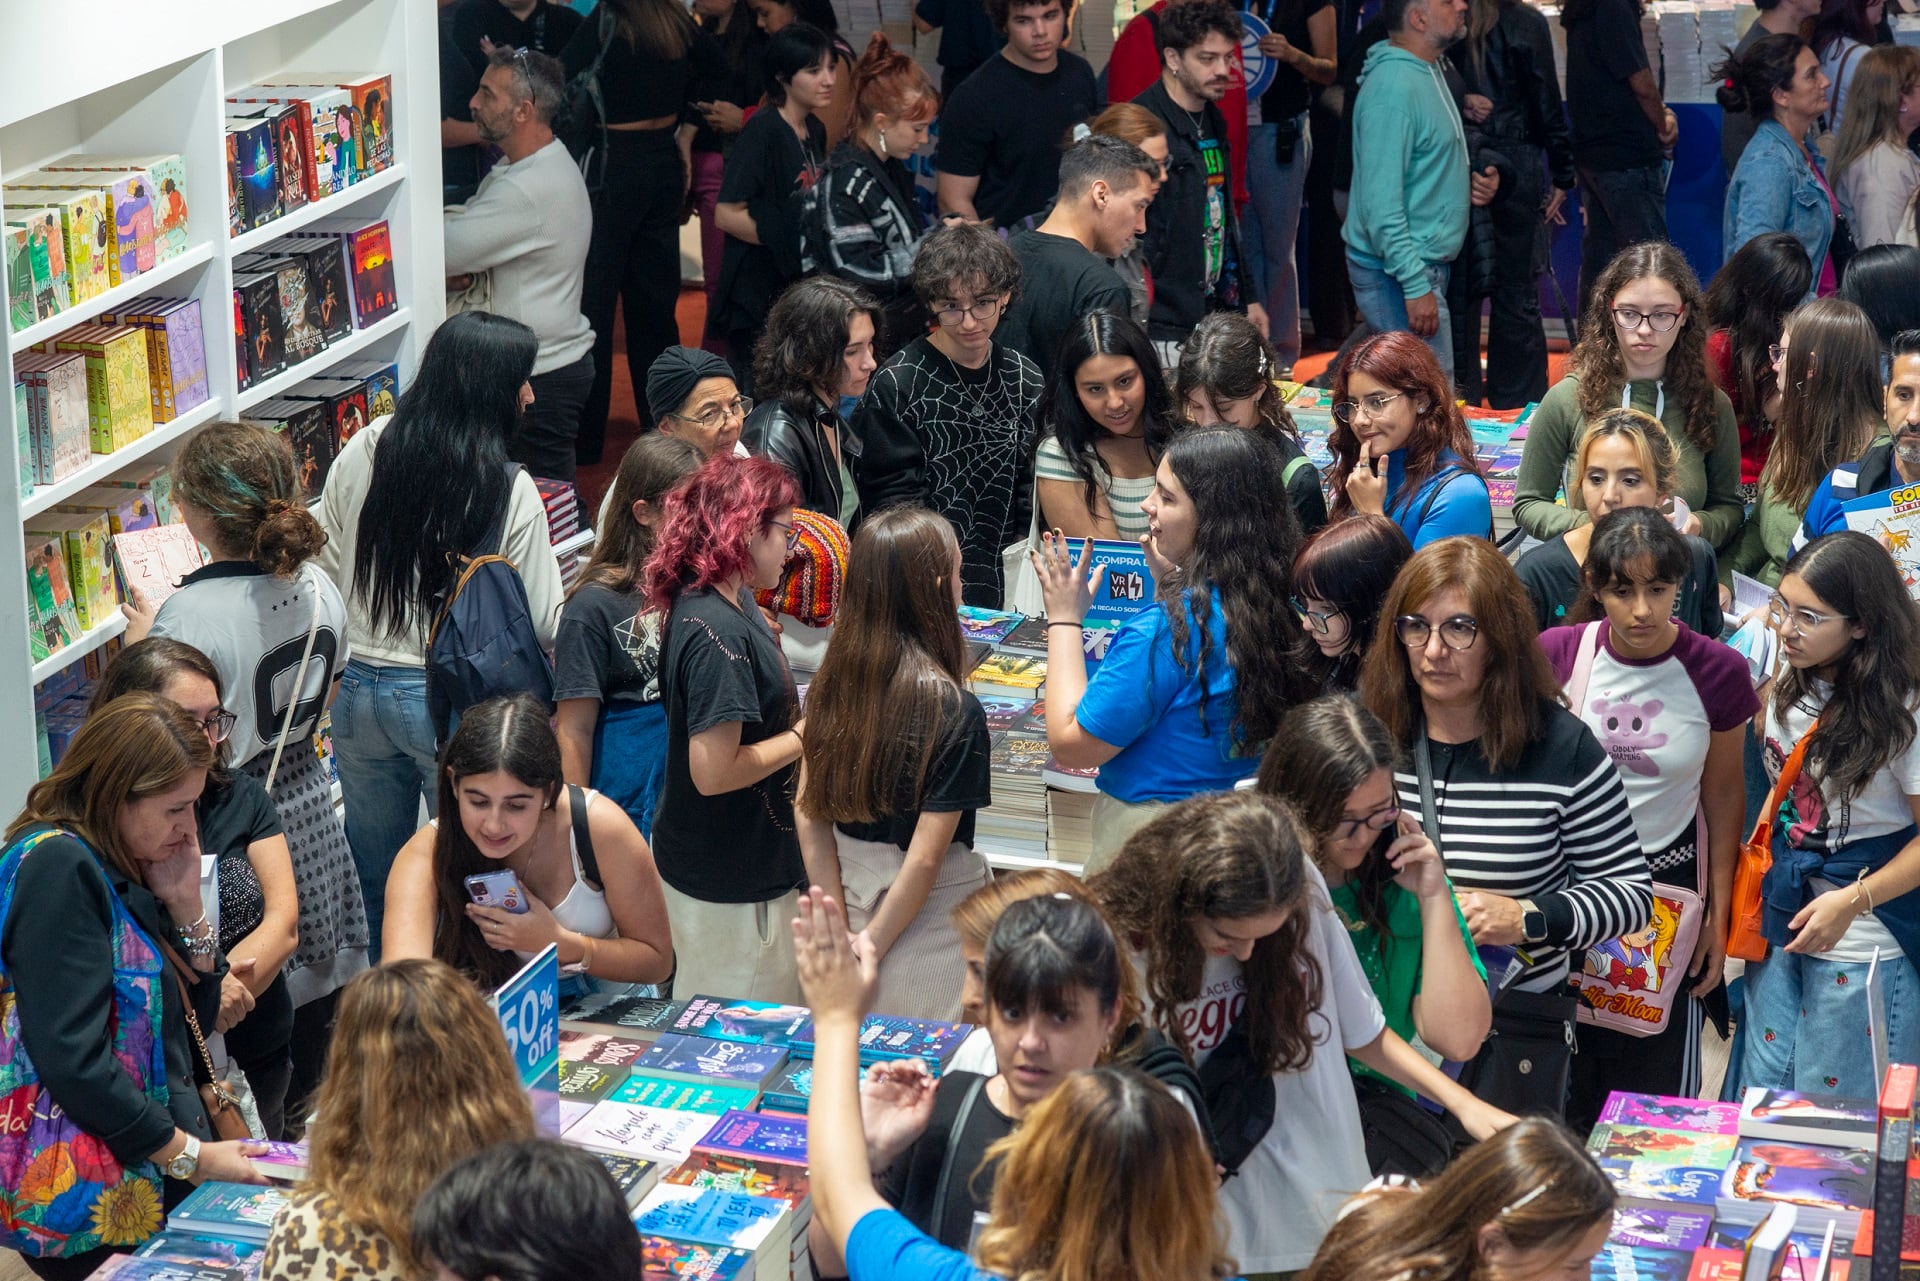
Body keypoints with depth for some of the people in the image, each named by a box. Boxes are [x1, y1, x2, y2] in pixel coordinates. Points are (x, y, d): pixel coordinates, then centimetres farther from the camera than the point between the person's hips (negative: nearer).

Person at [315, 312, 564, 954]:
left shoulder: (364, 451, -3)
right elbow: (543, 622, -13)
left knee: (373, 873, 19)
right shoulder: (509, 489, -16)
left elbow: (322, 564, 6)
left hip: (358, 687, 5)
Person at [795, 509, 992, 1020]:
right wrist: (871, 947, -11)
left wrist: (839, 925, 4)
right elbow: (926, 856, -20)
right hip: (926, 914, -6)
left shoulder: (830, 686, -5)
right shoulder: (955, 712, -21)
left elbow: (808, 812, 0)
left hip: (848, 890, 6)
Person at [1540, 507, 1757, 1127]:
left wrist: (1719, 913, 3)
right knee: (1568, 1076, 10)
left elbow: (1724, 792, 0)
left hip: (1670, 882, 0)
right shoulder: (1556, 655, -11)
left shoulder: (1716, 671, -11)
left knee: (1660, 1077, 8)